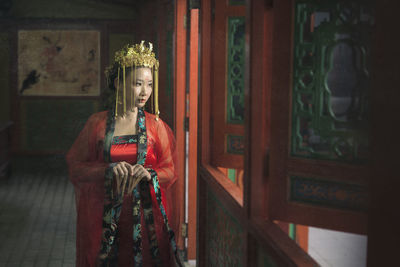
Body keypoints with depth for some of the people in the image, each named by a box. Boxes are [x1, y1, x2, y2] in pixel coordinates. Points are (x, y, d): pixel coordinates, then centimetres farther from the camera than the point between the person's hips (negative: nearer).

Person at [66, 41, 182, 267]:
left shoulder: (155, 125, 3)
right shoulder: (98, 123, 1)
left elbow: (171, 171, 2)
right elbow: (75, 168, -1)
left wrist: (149, 173, -18)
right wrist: (109, 170, -16)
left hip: (146, 216, 1)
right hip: (105, 216, 0)